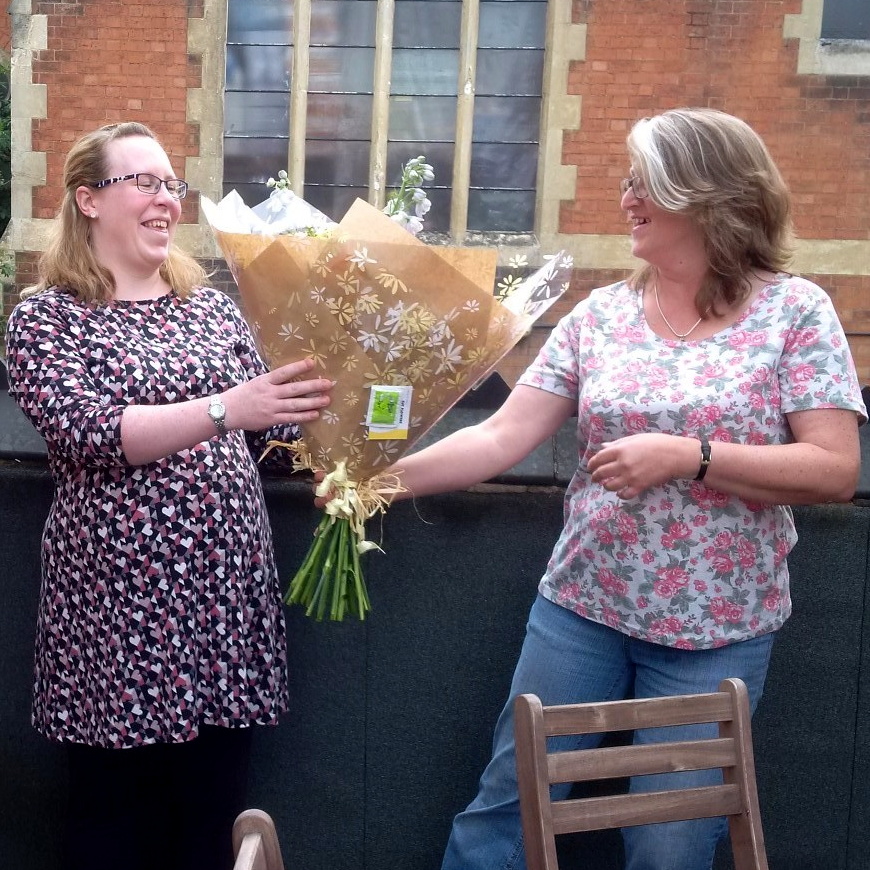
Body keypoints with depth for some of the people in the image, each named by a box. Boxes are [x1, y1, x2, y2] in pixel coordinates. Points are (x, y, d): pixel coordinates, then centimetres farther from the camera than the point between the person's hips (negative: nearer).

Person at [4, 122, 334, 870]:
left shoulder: (210, 304, 10)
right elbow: (86, 432, -18)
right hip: (119, 601, -4)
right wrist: (224, 408, -29)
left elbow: (268, 429, 12)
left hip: (226, 590, 4)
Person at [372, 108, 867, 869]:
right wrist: (387, 476, -14)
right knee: (504, 805, 10)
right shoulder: (599, 315, 1)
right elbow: (502, 438, -3)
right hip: (582, 606, 3)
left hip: (716, 629, -2)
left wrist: (687, 457, -22)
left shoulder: (795, 311, -7)